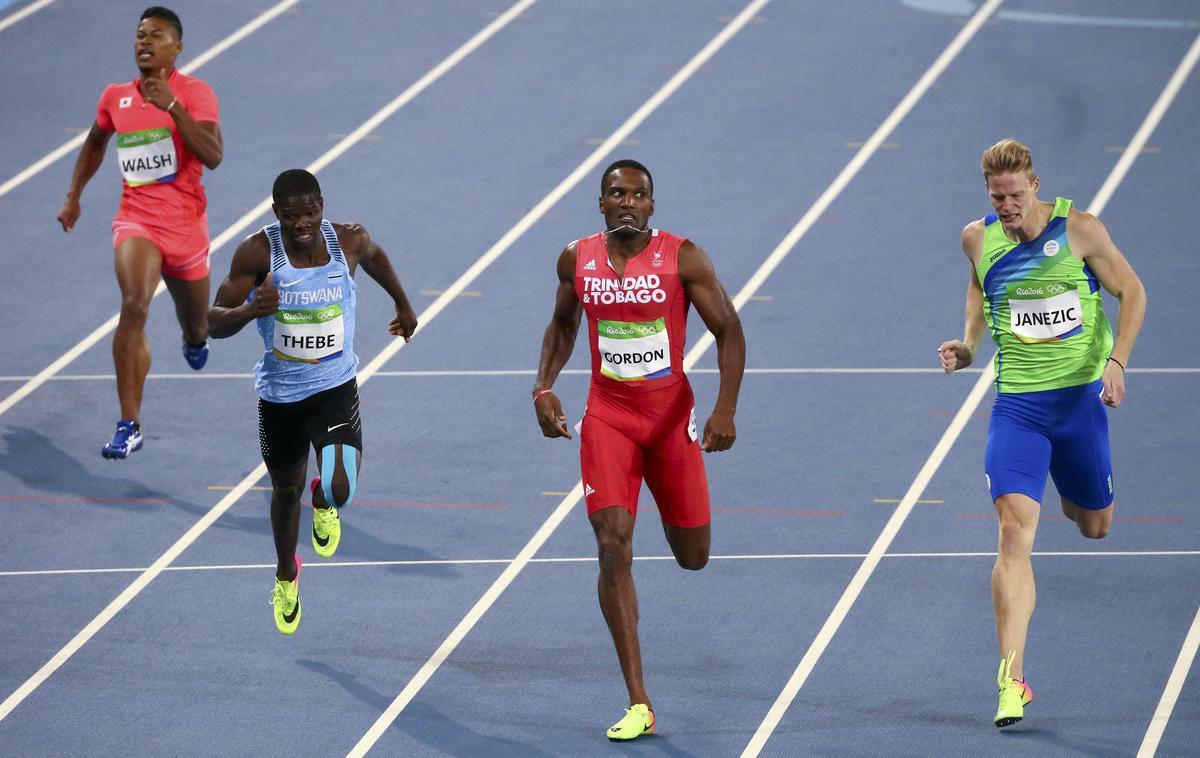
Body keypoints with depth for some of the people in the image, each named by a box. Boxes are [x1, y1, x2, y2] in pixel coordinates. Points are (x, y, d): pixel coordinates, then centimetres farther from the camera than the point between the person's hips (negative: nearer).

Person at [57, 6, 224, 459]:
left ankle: (195, 338, 62)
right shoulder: (116, 98, 4)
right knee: (134, 306, -27)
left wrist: (172, 106, -28)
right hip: (137, 221, 1)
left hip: (186, 225, -1)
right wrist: (74, 196, 21)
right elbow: (94, 143, 25)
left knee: (194, 328, 18)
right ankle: (129, 426, -27)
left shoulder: (194, 94, -9)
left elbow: (213, 157, -23)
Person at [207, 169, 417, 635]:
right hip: (279, 392, 0)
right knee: (286, 489, 19)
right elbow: (214, 324, -19)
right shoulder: (258, 251, -20)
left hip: (335, 387, 0)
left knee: (340, 489, -21)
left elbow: (375, 257, 13)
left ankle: (324, 504, 20)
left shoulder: (349, 241, -14)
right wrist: (249, 310, -41)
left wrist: (402, 304, 28)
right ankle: (286, 575, 50)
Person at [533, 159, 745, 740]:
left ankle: (672, 507, 51)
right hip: (607, 417, 1)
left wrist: (725, 409, -19)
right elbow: (562, 326, 17)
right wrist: (544, 388, 5)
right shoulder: (577, 259, -1)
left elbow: (729, 331, -8)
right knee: (613, 546, -14)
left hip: (671, 414, -1)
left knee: (693, 557, 8)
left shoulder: (682, 258, -11)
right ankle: (638, 705, -13)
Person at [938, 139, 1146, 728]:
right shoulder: (978, 238, -1)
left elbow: (1131, 290, -2)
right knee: (1015, 532, -16)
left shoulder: (1079, 230, -9)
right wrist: (969, 342, 3)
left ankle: (1070, 490, 57)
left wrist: (1116, 359, -15)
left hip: (1081, 396, 0)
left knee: (1094, 526, 16)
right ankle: (1012, 680, -19)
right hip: (1017, 406, 0)